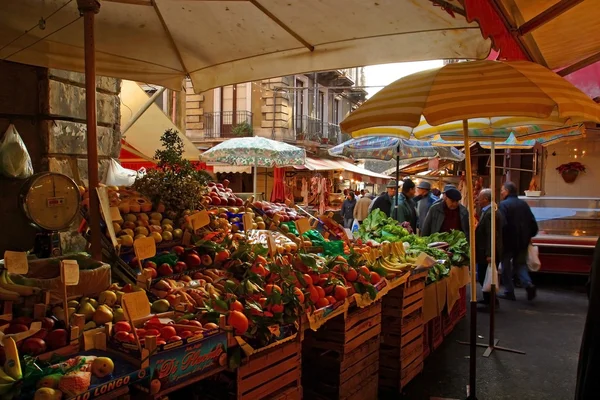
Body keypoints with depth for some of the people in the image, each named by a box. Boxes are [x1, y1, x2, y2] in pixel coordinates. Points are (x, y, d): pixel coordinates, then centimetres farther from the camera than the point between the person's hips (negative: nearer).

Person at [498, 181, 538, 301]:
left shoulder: (503, 204, -12)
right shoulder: (524, 204, 9)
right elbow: (533, 223, 10)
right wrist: (529, 236, 21)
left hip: (508, 241, -6)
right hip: (523, 241, 6)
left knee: (506, 266, 7)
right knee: (520, 264, 17)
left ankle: (509, 292, 10)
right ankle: (528, 284, -6)